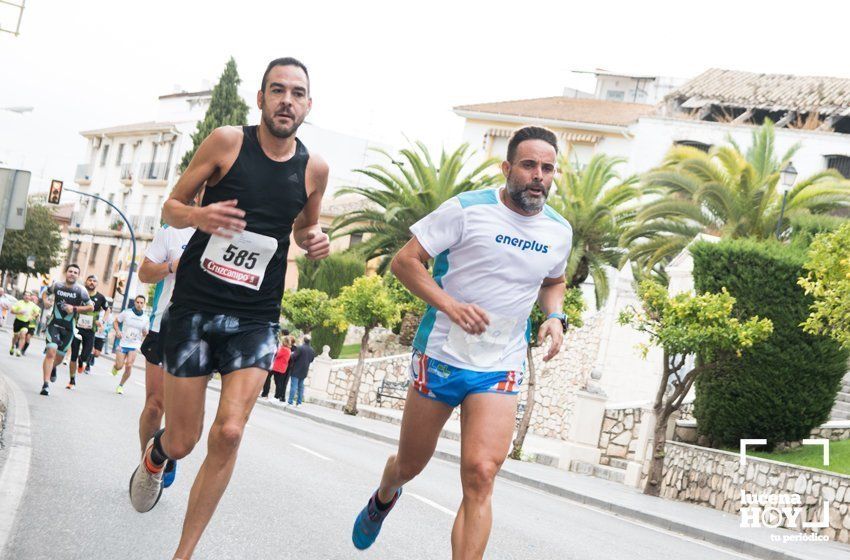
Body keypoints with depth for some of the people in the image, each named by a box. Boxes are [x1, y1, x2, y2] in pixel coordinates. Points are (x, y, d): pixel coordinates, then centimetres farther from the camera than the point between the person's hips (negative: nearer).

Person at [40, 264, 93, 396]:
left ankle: (52, 367, 51)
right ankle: (45, 385, -17)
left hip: (68, 328, 1)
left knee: (59, 357, 12)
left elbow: (90, 307, -1)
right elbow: (45, 293, 19)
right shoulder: (56, 285, -1)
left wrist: (74, 308, -14)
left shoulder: (80, 290, -7)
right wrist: (45, 301, -3)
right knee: (51, 351, -19)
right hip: (54, 324, -1)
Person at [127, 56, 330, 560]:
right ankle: (155, 456, 43)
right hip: (195, 307, -1)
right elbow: (172, 207, 2)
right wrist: (198, 216, -21)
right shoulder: (227, 141, -5)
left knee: (228, 434, -15)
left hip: (255, 319, 2)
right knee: (182, 441, 3)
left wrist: (315, 240, -2)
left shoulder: (315, 168, 2)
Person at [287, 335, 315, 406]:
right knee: (301, 386, 14)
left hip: (296, 370, -6)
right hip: (304, 371, 6)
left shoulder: (300, 348, -17)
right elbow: (311, 360, 13)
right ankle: (299, 402, 14)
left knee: (293, 386, -5)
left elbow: (293, 357, -17)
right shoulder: (312, 350, 4)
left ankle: (290, 402, -7)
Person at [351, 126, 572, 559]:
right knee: (409, 465, 15)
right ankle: (383, 499, 52)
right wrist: (450, 305, -23)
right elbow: (405, 260, -10)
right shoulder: (467, 210, -11)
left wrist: (554, 317, 3)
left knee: (480, 475, -16)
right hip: (441, 355, -2)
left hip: (500, 369, 2)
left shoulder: (559, 231, 5)